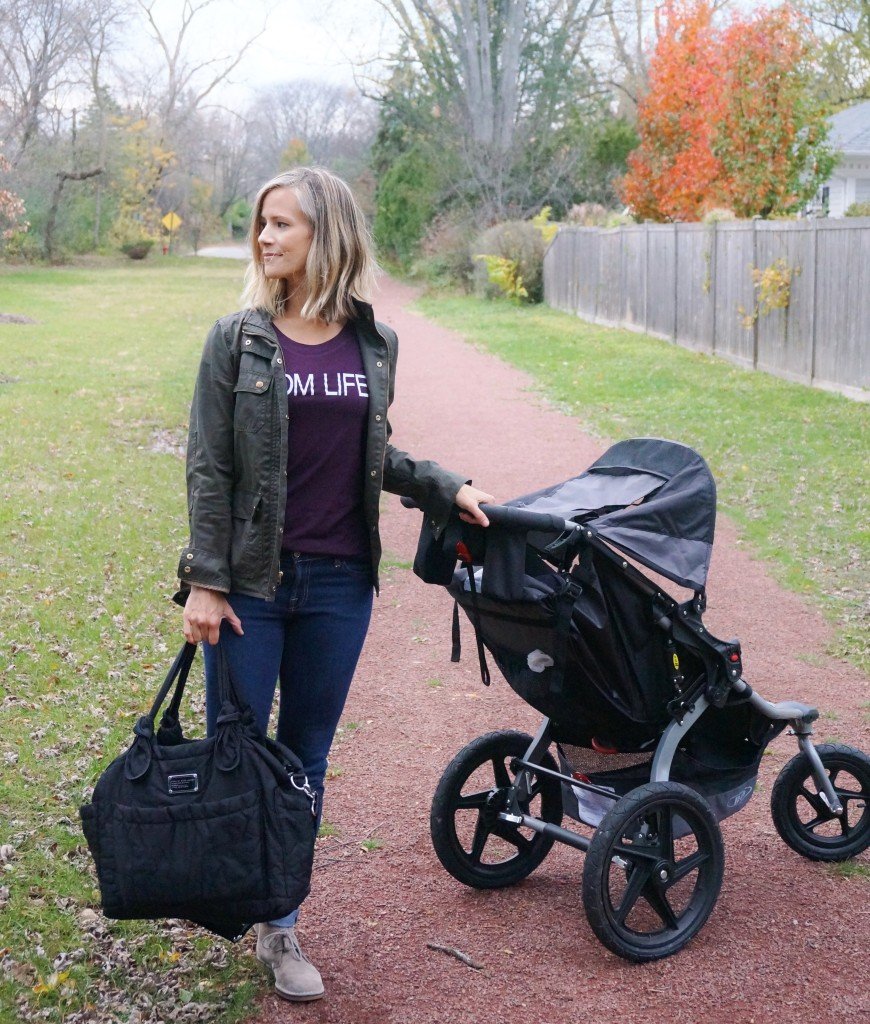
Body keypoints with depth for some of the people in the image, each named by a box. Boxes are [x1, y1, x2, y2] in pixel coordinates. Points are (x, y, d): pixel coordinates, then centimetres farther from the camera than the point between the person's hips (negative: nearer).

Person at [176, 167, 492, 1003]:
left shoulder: (374, 345, 5)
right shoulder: (238, 340, -3)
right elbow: (208, 469, -5)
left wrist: (446, 489, 6)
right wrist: (205, 583, -10)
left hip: (339, 586, 3)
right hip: (251, 583, -3)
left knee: (305, 759, 11)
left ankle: (279, 927, 25)